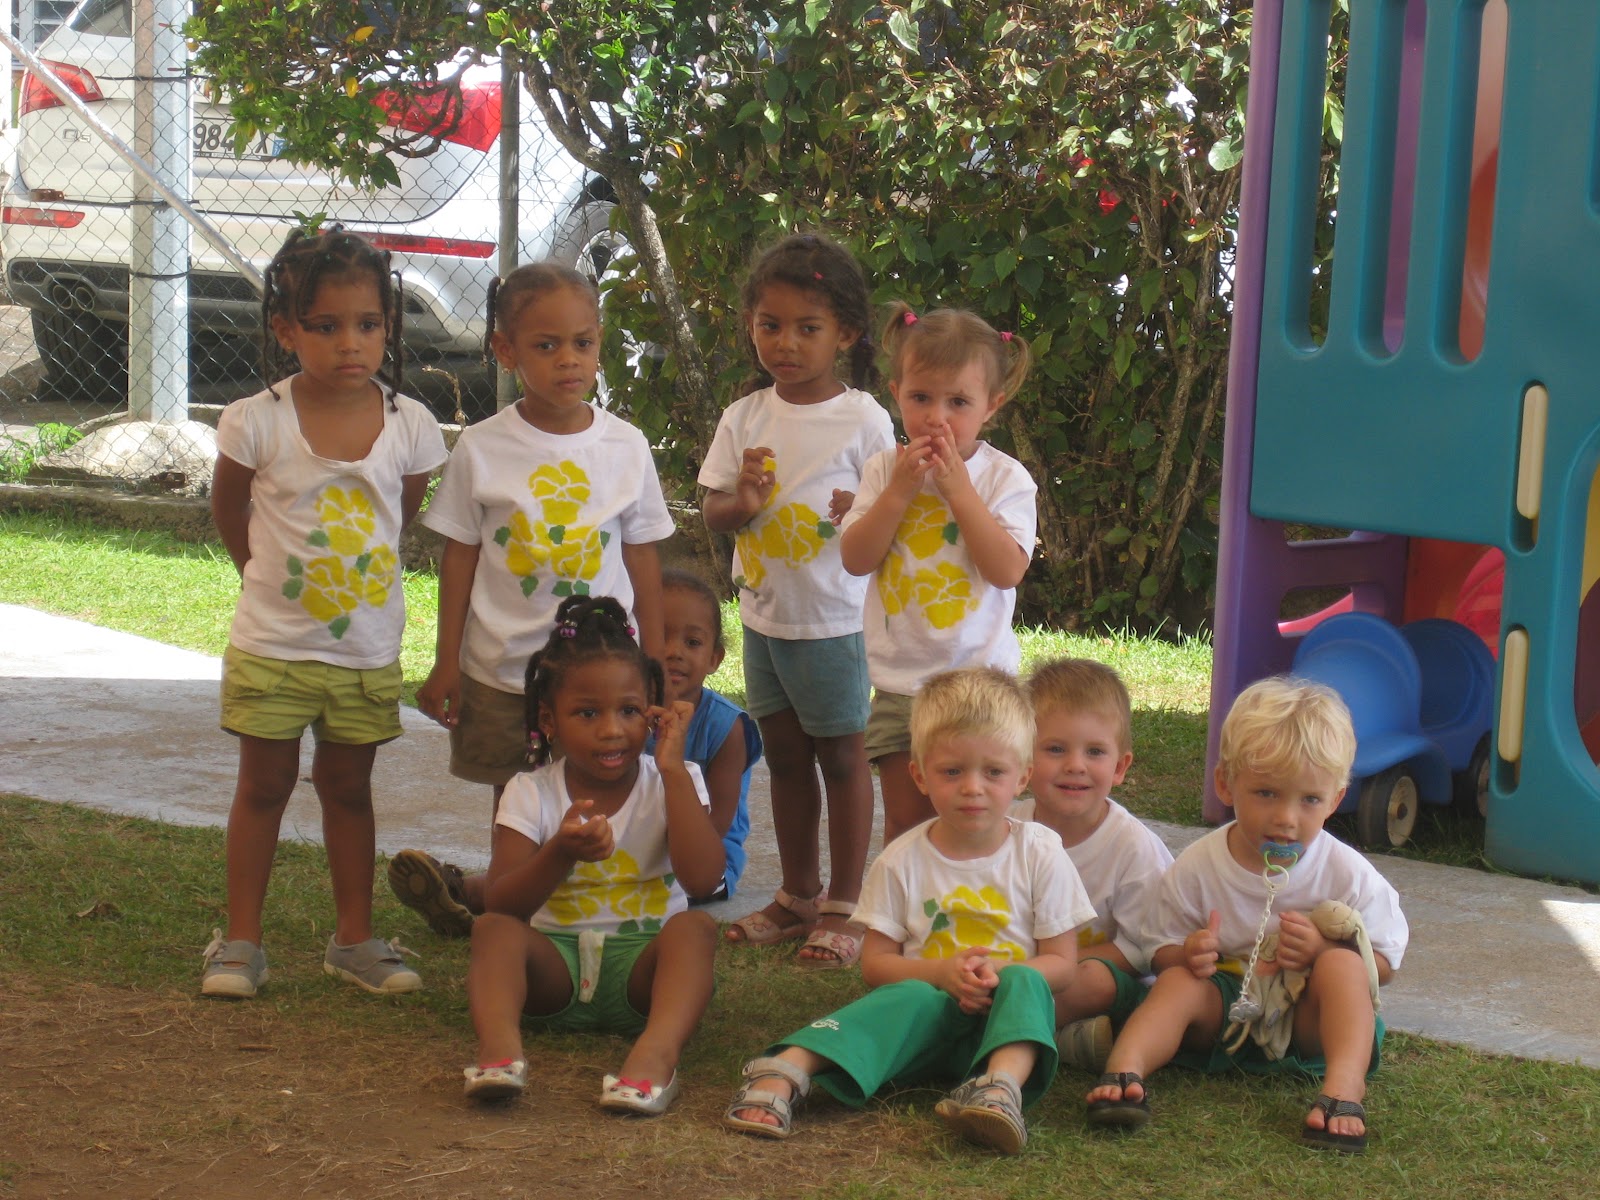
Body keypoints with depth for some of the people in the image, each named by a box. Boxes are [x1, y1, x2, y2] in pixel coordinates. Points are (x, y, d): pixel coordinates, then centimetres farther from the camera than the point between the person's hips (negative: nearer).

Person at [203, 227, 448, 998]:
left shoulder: (409, 426, -8)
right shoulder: (258, 423, -13)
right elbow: (227, 510, 4)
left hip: (368, 650, 2)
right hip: (272, 645, -2)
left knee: (348, 787, 13)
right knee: (263, 785, 6)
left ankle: (353, 938, 21)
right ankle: (240, 941, 14)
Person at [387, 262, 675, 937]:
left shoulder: (625, 448, -1)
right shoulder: (483, 450, -5)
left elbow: (642, 559, 6)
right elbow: (459, 559, 0)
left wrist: (655, 664, 8)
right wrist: (447, 663, -2)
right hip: (505, 666, -1)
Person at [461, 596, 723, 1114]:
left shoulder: (673, 784, 2)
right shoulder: (530, 794, 2)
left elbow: (702, 877, -17)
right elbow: (502, 905, -10)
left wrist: (673, 769, -14)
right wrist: (561, 853, -29)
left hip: (641, 963, -1)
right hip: (556, 964, 1)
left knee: (695, 928, -30)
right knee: (493, 930, -27)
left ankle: (657, 1051, -55)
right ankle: (499, 1046, -53)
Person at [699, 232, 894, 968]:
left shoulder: (862, 419, -9)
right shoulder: (745, 418, 2)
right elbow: (713, 512, 4)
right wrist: (742, 501, -18)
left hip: (835, 620, -5)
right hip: (764, 613, 5)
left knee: (841, 755, 5)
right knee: (785, 754, 15)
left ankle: (844, 905, 15)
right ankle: (798, 895, 28)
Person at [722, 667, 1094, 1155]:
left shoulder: (1040, 854, 2)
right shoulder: (902, 861, 3)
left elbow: (1061, 962, 1)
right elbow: (875, 962, 3)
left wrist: (999, 975, -19)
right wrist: (942, 972, -16)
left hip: (1004, 1020, 0)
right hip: (928, 1015, 0)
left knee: (1024, 982, -31)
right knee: (908, 996, -33)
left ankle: (1002, 1083, -57)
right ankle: (786, 1071, -50)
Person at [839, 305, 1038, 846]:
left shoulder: (1005, 478, -6)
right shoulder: (886, 469, 2)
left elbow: (1007, 570, -17)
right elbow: (855, 557, -7)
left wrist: (958, 487, -18)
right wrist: (901, 488, -16)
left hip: (978, 675, -2)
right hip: (899, 677, 2)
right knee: (905, 821, 10)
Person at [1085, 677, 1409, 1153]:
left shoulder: (1348, 874, -9)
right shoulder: (1195, 868, -6)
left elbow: (1384, 963, -3)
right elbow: (1161, 952, 1)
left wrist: (1324, 950, -23)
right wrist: (1188, 954, -24)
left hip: (1307, 1023, -1)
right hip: (1226, 1009, 1)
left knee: (1341, 965, -27)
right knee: (1179, 981, -26)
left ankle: (1344, 1087, -46)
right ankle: (1125, 1067, -47)